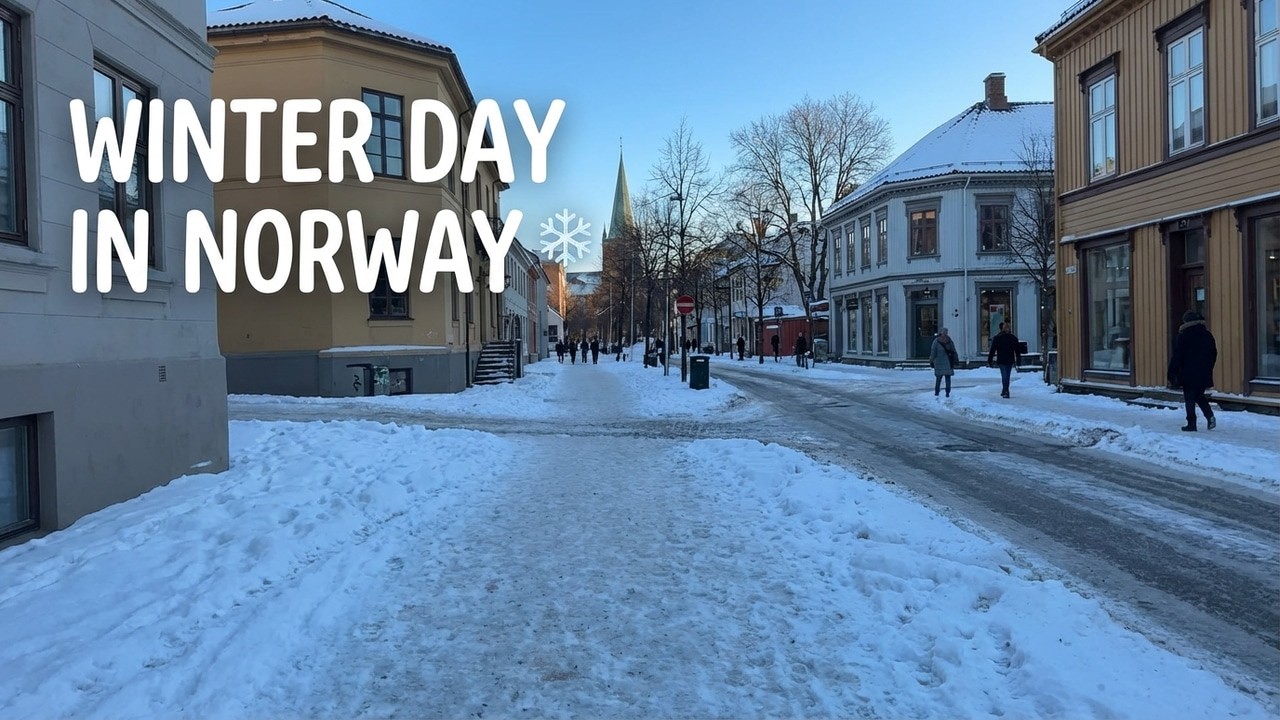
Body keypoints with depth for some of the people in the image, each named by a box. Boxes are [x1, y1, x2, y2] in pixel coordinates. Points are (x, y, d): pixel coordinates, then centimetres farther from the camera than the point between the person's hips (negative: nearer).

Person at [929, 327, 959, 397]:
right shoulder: (949, 341, 1)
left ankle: (936, 392, 6)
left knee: (938, 378, 6)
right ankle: (948, 393, 2)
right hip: (948, 362, 1)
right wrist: (956, 360, 14)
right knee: (948, 378, 6)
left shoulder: (936, 341, -5)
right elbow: (954, 352, 6)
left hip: (939, 362, -1)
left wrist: (931, 361, -2)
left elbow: (933, 352, -6)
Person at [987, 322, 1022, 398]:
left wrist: (989, 361, 1)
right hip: (1010, 360, 3)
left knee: (1004, 376, -2)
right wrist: (1018, 360, 13)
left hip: (1001, 360, -3)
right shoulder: (1013, 338, 4)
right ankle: (1004, 391, 23)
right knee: (1007, 376, 13)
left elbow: (992, 350, -3)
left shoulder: (997, 338, -4)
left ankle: (1005, 391, -13)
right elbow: (1017, 350, 7)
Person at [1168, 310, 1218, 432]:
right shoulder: (1207, 335, 8)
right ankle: (1210, 416, 2)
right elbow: (1214, 355, 15)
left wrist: (1172, 374, -8)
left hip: (1189, 374, -5)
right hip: (1204, 374, 5)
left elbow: (1177, 356, -12)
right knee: (1199, 395, 20)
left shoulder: (1184, 335, -10)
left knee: (1190, 398, 1)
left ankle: (1191, 424, 1)